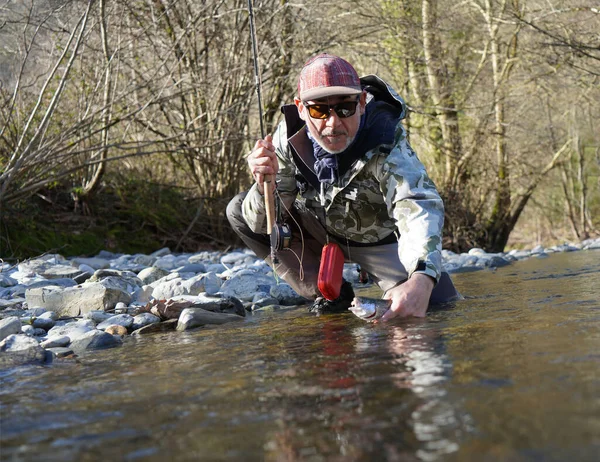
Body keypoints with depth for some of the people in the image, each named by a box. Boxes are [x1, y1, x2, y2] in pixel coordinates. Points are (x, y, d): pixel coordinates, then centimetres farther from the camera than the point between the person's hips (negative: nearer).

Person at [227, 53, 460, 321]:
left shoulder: (387, 144, -33)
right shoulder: (290, 136, -23)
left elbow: (420, 208, -50)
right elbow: (262, 223, -19)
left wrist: (421, 282, -70)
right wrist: (266, 185, -44)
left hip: (382, 242, -3)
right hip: (320, 231, 3)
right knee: (239, 210, -14)